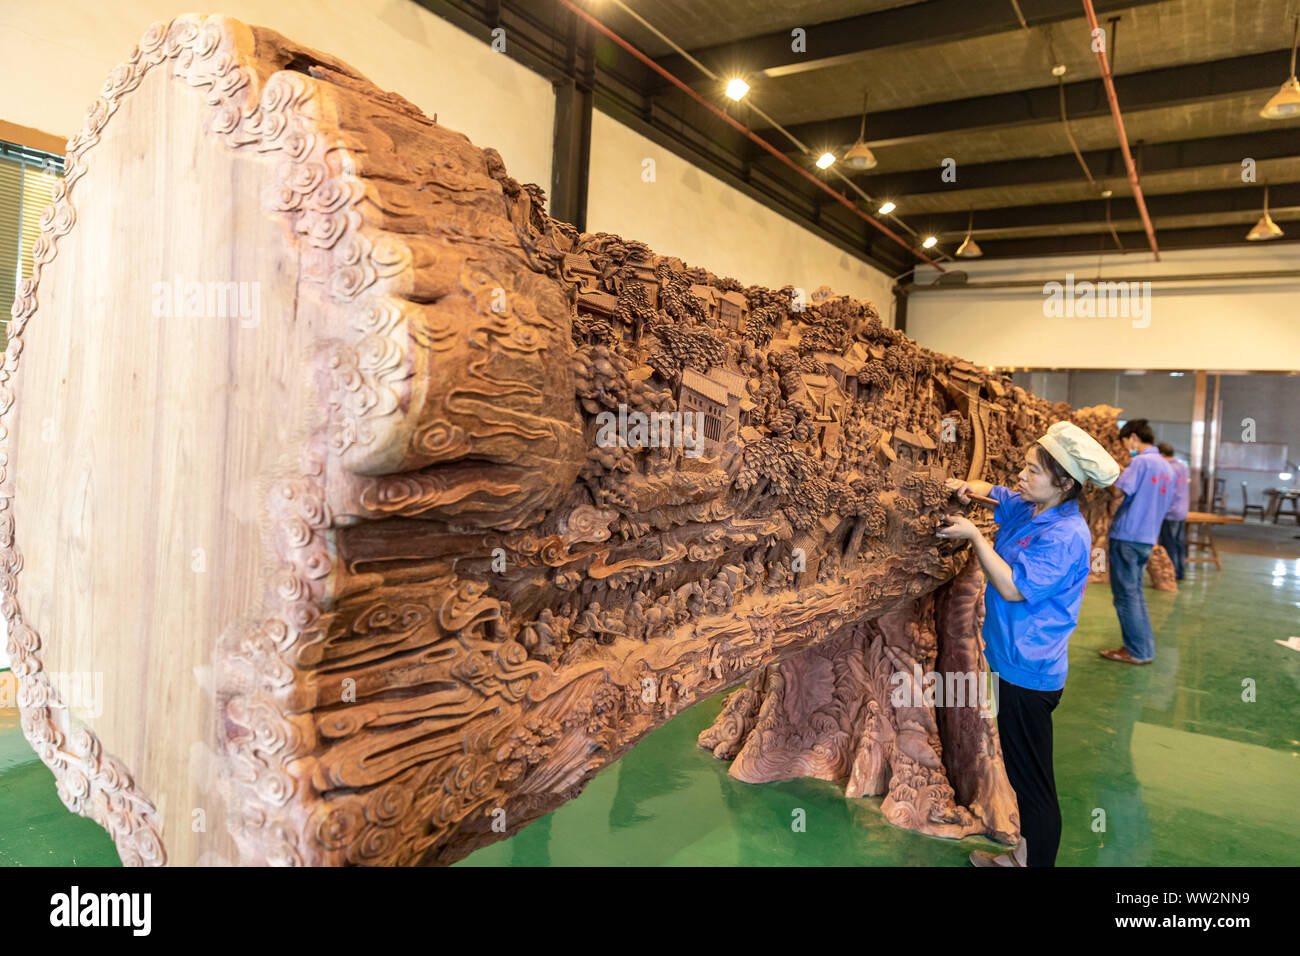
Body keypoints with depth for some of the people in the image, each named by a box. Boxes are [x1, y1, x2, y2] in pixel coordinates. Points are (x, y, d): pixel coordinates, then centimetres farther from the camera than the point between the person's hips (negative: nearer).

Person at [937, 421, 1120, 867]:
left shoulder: (1065, 535, -21)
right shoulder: (1029, 507, 4)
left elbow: (1013, 587, -25)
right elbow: (992, 493, 22)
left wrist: (975, 536, -20)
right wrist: (966, 487, -1)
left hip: (1029, 674, -10)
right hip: (1014, 663, 10)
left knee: (1033, 782, 4)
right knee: (1019, 770, 23)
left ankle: (1039, 859, 20)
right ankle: (1023, 854, 40)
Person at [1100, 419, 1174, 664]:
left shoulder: (1141, 461, -14)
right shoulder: (1166, 466, 14)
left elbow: (1119, 489, -25)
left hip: (1127, 536, -9)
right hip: (1148, 538, 9)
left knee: (1125, 595, -1)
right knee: (1135, 592, 17)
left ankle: (1138, 651, 4)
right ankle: (1144, 646, 22)